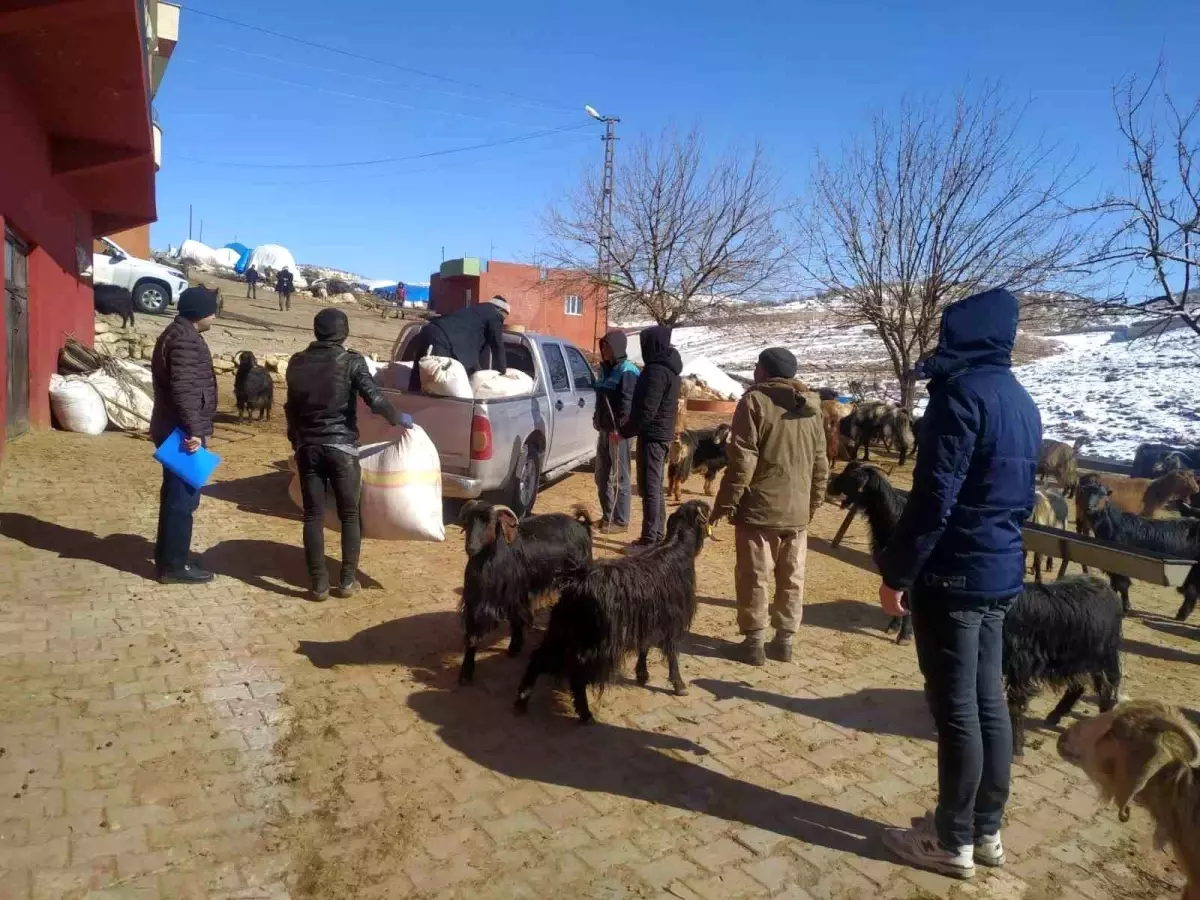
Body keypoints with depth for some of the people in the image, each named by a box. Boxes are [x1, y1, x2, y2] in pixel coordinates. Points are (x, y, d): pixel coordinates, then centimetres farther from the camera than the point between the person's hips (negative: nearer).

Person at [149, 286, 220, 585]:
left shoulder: (176, 334, 16)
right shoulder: (186, 341, -18)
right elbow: (184, 389, -27)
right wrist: (194, 431, -25)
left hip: (172, 429, 11)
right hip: (183, 432, -11)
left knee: (175, 493, 19)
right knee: (184, 497, -3)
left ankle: (166, 555, 30)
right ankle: (175, 565, 4)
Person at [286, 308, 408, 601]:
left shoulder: (297, 363, 6)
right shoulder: (351, 362, -8)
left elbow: (291, 407, 15)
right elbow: (376, 400, -15)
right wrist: (400, 420, 2)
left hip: (307, 447, 3)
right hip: (342, 447, -3)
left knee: (313, 516, 6)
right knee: (349, 515, 9)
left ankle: (319, 584, 7)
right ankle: (347, 580, 10)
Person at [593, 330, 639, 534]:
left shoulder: (627, 371, -11)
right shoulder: (606, 369, 17)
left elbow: (628, 403, -20)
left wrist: (619, 428, -26)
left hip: (618, 432, -9)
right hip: (604, 430, 9)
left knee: (619, 477, -3)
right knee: (602, 476, 14)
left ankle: (621, 521, 4)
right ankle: (607, 516, 26)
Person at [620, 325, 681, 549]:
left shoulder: (656, 370, -19)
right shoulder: (668, 368, 13)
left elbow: (647, 411, -23)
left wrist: (624, 431, -13)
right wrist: (631, 420, 15)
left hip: (652, 435, -10)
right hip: (663, 433, 10)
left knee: (649, 489, -6)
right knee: (656, 487, 15)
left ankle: (649, 540, -2)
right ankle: (658, 535, 22)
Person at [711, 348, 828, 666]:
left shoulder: (755, 401, -9)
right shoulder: (812, 408, 10)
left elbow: (742, 460, -15)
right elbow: (821, 464, 14)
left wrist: (725, 503, -9)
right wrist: (813, 504, 23)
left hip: (759, 507, -6)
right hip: (797, 511, 6)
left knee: (754, 577, 3)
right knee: (791, 579, 12)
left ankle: (753, 643, 8)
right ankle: (785, 641, 19)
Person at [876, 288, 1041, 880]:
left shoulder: (963, 393, -16)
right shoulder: (1021, 401, 13)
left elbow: (934, 496, -21)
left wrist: (897, 573, -14)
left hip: (953, 575, -9)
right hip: (1001, 573, 9)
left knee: (956, 710, 1)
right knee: (987, 702, 15)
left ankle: (952, 842, 14)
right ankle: (985, 831, 27)